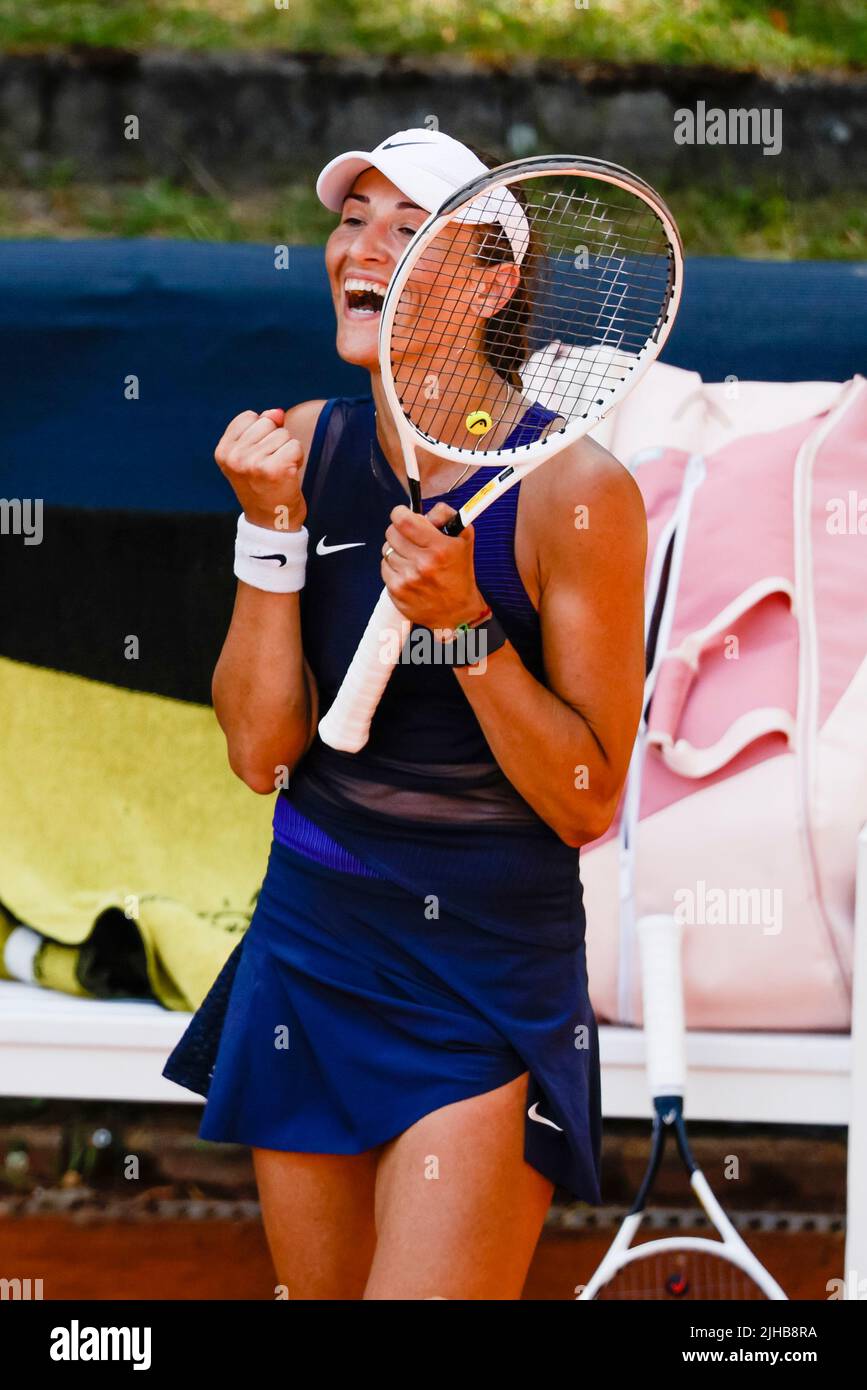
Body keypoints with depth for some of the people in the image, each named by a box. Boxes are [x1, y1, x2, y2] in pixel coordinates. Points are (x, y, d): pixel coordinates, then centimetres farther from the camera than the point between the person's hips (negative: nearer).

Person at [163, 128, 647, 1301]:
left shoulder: (573, 490, -13)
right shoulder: (303, 449, 2)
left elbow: (586, 804, -12)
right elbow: (261, 752, -2)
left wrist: (465, 625, -24)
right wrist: (271, 527, -11)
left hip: (488, 991, -5)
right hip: (308, 954, 5)